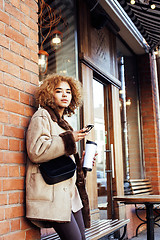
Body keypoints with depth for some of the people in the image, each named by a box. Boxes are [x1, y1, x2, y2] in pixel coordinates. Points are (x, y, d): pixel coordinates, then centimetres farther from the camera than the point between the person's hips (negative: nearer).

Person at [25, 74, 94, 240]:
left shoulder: (62, 123, 24)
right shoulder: (42, 117, -3)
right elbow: (36, 152, -20)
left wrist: (81, 161, 12)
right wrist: (69, 139, -15)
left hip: (70, 192, 9)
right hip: (52, 194, -9)